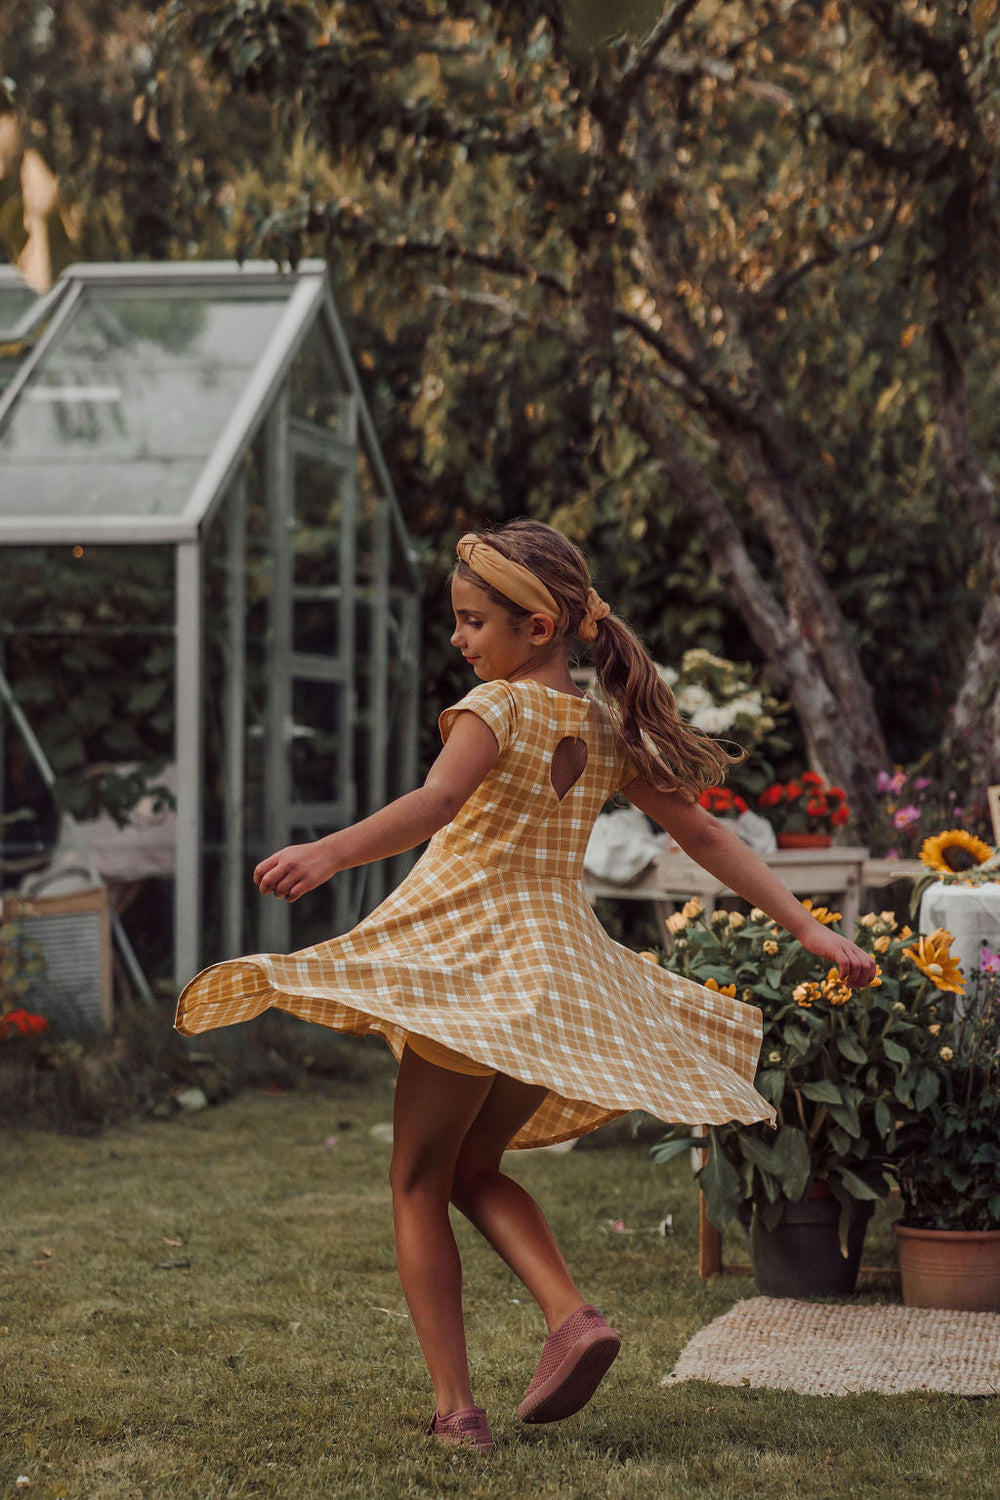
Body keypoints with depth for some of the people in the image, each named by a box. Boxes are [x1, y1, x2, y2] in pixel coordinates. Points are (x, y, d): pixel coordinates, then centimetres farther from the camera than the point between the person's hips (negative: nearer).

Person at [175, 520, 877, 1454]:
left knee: (417, 1184, 5)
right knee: (473, 1170, 22)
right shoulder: (608, 730, 10)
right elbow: (705, 835, 12)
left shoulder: (497, 707, -10)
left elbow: (435, 804, -30)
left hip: (475, 960, -7)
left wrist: (329, 853, -45)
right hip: (565, 971, 7)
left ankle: (454, 1407, -1)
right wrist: (808, 930, 17)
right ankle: (572, 1316, -1)